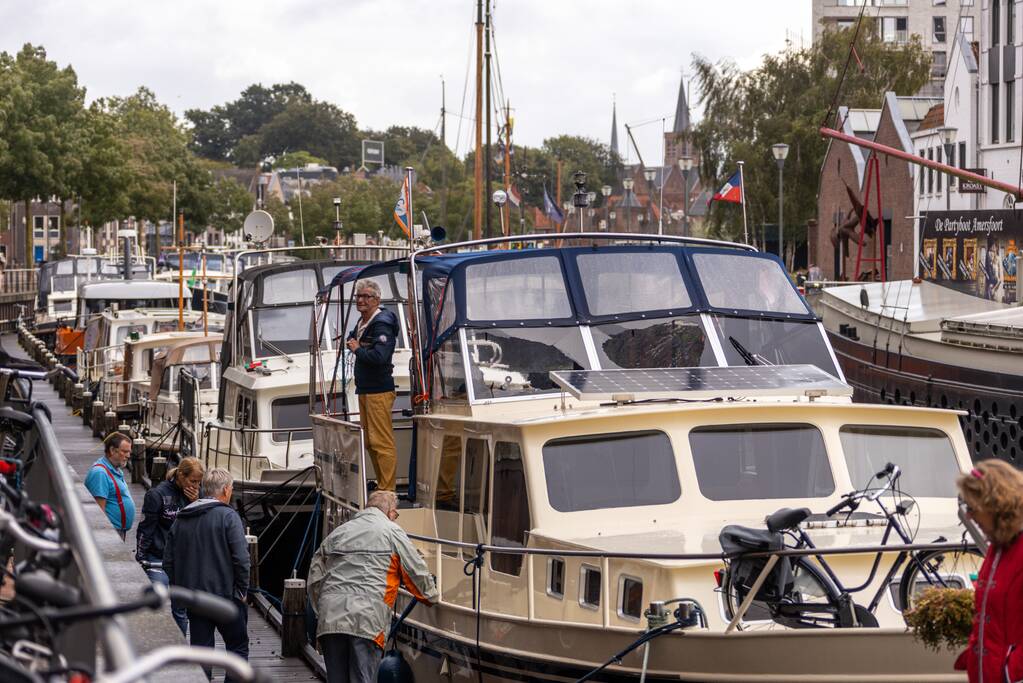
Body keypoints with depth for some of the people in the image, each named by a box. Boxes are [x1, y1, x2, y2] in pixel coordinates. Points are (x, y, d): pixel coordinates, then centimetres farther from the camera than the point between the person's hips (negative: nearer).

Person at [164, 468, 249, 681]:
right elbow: (241, 558, -15)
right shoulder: (228, 516, -9)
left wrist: (180, 588, 16)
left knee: (200, 649, 8)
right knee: (238, 647, 8)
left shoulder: (181, 519, 9)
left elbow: (168, 560, 10)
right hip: (225, 594, -5)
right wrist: (242, 589, -5)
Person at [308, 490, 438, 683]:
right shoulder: (392, 532, 7)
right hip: (367, 620, -4)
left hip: (330, 618, 5)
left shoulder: (337, 532, 21)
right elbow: (417, 573, 12)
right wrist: (431, 597, 30)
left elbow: (315, 578, 20)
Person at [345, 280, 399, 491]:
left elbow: (379, 356, -27)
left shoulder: (382, 325, -16)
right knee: (370, 442, 15)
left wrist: (357, 350, -13)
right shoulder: (362, 323, 15)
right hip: (364, 390, 11)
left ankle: (387, 491, -9)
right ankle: (382, 486, 23)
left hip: (379, 391, -11)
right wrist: (353, 345, 7)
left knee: (382, 442, -10)